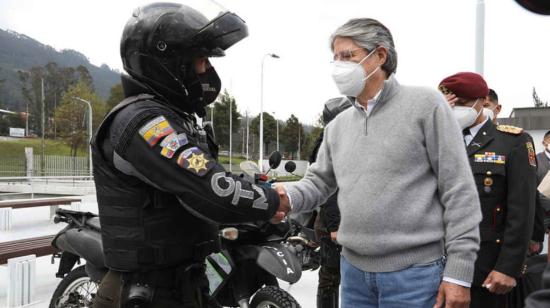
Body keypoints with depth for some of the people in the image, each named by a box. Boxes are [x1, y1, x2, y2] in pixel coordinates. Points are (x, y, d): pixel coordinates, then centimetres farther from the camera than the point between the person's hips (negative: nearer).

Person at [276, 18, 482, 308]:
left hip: (414, 272, -5)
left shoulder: (425, 104, -7)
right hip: (353, 269, 5)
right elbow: (318, 182, 15)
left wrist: (458, 271, -12)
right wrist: (288, 195, -9)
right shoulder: (337, 126, 10)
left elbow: (459, 191, -9)